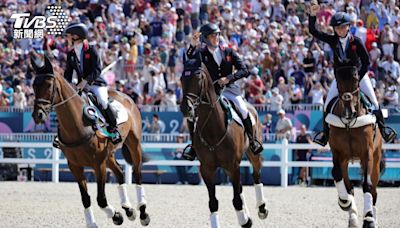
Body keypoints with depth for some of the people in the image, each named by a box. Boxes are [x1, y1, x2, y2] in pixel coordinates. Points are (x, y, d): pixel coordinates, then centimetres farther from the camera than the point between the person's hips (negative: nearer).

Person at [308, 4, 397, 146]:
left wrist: (357, 79, -22)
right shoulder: (332, 40, -9)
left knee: (373, 101, -9)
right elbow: (313, 32, -14)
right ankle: (325, 133, 10)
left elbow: (366, 62, -15)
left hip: (359, 74, -2)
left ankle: (382, 129, 6)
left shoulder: (356, 42, -17)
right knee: (328, 104, -4)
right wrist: (312, 15, -29)